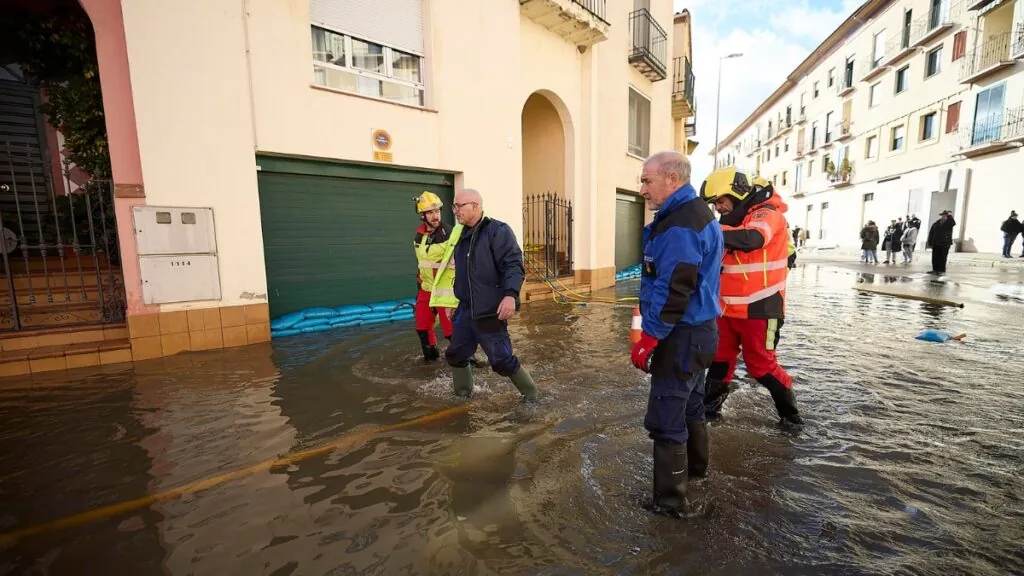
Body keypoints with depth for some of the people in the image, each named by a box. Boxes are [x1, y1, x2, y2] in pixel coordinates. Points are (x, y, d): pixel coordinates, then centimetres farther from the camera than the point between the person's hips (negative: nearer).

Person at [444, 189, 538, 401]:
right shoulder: (463, 236, 15)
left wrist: (510, 294, -34)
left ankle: (531, 395, 19)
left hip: (490, 312, -8)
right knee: (455, 355, 15)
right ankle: (462, 394, 37)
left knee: (502, 361, -3)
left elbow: (514, 265, -20)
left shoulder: (498, 231, -11)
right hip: (466, 311, 8)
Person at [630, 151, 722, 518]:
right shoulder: (696, 213, 13)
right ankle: (695, 467, 47)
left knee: (666, 420, 1)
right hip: (697, 331, 11)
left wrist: (648, 339, -20)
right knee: (690, 405, 26)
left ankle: (670, 501, 16)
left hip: (681, 337, -11)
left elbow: (673, 292, -27)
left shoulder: (679, 225, -21)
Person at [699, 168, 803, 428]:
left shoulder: (767, 213, -12)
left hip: (758, 309, -7)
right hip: (728, 308, 7)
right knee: (720, 359, 14)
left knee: (760, 364, 5)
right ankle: (711, 405, 28)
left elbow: (752, 239, -35)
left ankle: (790, 413, 27)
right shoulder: (734, 219, 12)